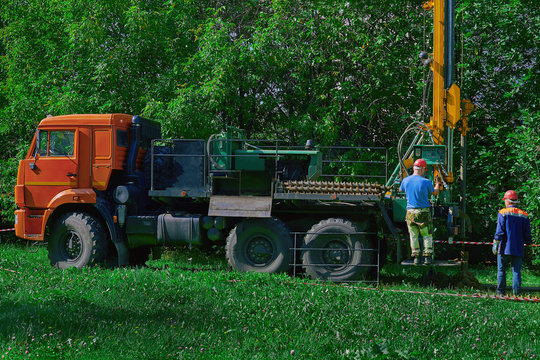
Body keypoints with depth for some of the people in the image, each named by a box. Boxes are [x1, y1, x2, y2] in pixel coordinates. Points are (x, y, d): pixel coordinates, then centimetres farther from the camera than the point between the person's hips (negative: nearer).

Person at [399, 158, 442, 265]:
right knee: (427, 235, 9)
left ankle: (416, 257, 11)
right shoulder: (426, 182, -13)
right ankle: (428, 257, 8)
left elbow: (401, 190, 18)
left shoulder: (406, 180, -4)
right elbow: (434, 192, 7)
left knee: (414, 235, 11)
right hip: (424, 212, -3)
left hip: (410, 212, 3)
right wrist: (438, 185, 29)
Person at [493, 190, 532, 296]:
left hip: (505, 248, -2)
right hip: (518, 249, 3)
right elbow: (527, 234, 7)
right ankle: (517, 293, -1)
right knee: (516, 271, 3)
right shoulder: (524, 215, 6)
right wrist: (528, 244, 21)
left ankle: (501, 292, 9)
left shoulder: (503, 213, -3)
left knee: (501, 270, 8)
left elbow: (499, 231, -9)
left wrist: (495, 244, -5)